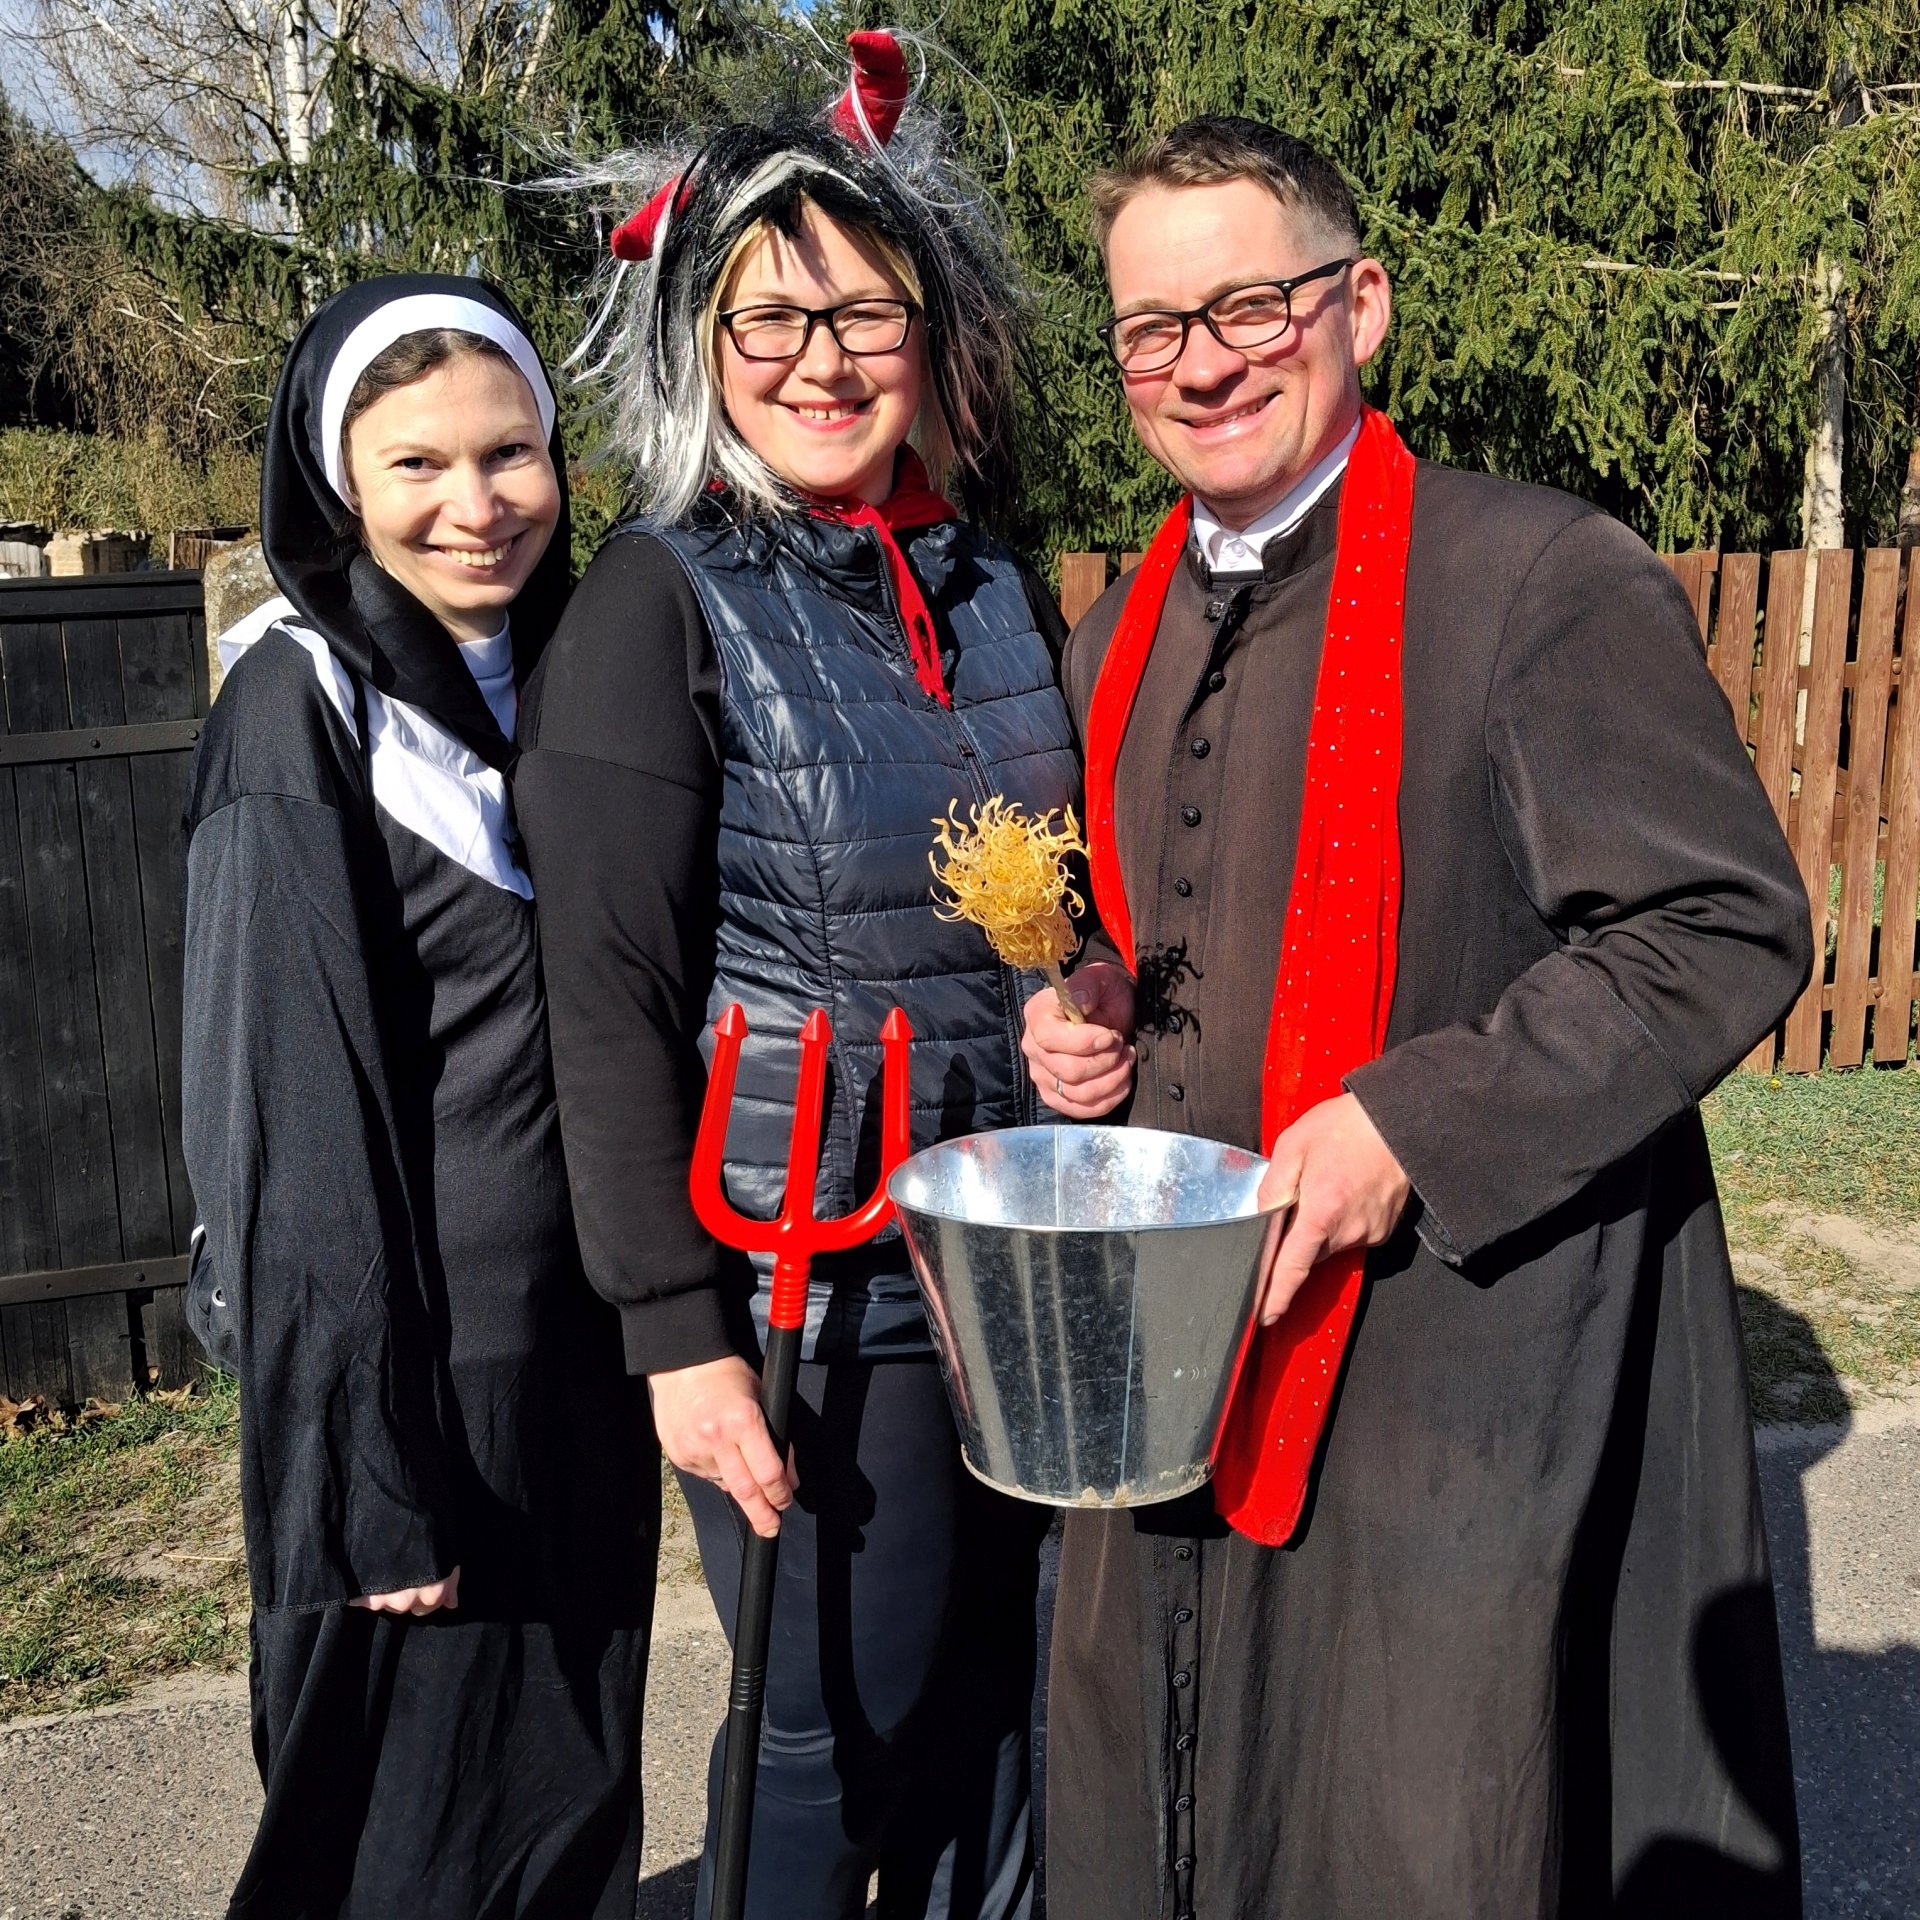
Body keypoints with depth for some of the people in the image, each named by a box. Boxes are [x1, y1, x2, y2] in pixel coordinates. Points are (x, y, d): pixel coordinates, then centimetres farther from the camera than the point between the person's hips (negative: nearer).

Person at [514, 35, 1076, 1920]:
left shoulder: (996, 587, 7)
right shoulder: (662, 600, -10)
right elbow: (608, 1001, -12)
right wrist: (678, 1329, -15)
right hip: (800, 1275, -5)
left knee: (987, 1693, 18)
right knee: (830, 1728, 7)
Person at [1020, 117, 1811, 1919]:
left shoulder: (1543, 580, -12)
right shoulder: (1123, 632, 10)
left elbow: (1726, 929, -14)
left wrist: (1413, 1124, -21)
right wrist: (1093, 1010, -1)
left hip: (1465, 1351, -6)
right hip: (1187, 1351, 7)